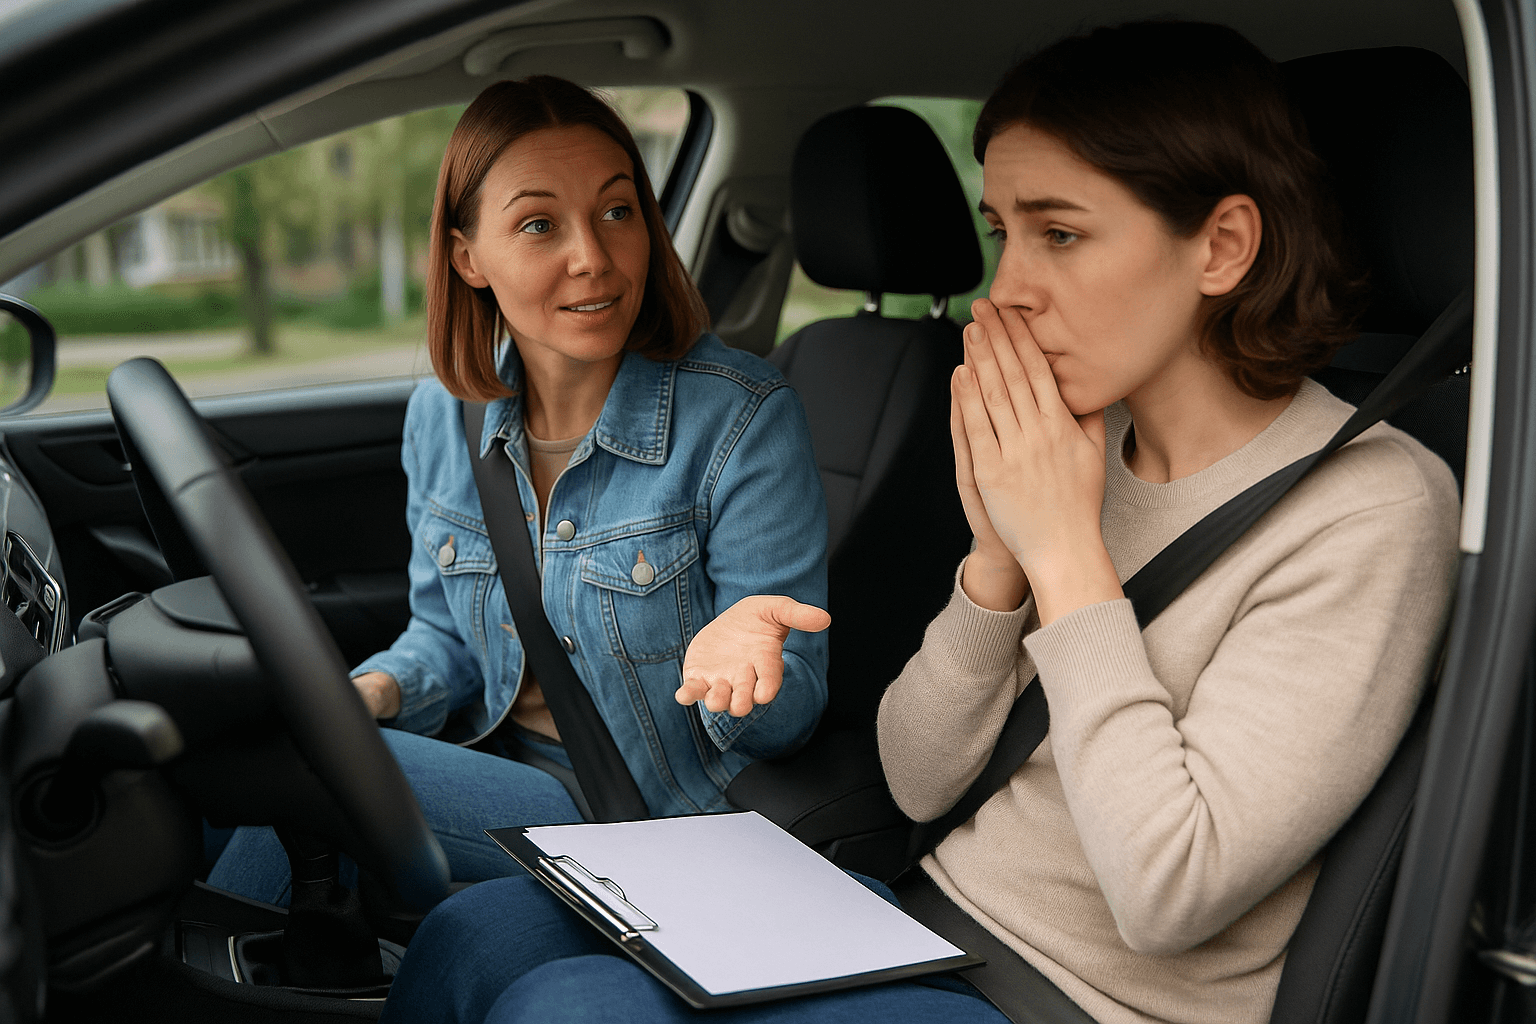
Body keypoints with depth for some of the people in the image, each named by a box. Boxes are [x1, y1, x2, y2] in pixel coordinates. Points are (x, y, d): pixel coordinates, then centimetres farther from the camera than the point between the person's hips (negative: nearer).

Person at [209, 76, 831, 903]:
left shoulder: (745, 420, -17)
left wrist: (734, 669, -37)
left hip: (656, 821, -5)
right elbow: (447, 635, 11)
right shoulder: (446, 414, 0)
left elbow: (790, 716, -13)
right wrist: (373, 692, -12)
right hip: (494, 766, 5)